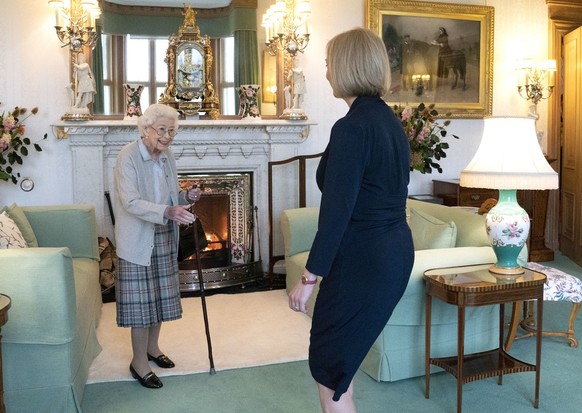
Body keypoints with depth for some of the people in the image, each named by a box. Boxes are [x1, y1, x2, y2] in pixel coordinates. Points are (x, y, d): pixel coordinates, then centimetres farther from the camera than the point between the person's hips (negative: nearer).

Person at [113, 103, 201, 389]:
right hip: (138, 240, -7)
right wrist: (168, 212, -37)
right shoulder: (128, 156, -16)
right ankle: (139, 362, 12)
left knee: (159, 295, 15)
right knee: (140, 299, -1)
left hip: (164, 238, 7)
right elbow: (131, 202, -25)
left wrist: (186, 197, -5)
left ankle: (152, 347, 33)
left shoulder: (167, 157, 6)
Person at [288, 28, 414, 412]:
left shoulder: (351, 127, -19)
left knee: (329, 368, 8)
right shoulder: (391, 120, 9)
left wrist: (309, 277, -14)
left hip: (362, 260, -10)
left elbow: (336, 212, -22)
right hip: (394, 252, 10)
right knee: (339, 359, 24)